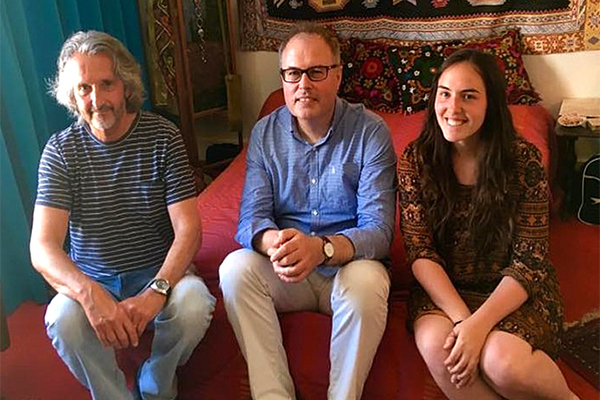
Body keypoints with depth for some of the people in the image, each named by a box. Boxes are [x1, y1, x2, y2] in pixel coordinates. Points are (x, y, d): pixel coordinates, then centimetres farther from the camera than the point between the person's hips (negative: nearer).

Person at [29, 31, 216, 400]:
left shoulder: (163, 138, -8)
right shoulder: (61, 150, -5)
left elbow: (188, 230, -13)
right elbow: (42, 249, -14)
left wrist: (156, 291, -30)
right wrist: (90, 293, -34)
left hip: (160, 272, 0)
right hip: (89, 281, 1)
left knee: (194, 306, -30)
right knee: (63, 320, -30)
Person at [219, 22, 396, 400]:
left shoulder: (370, 132, -9)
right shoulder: (265, 133, 1)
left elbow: (378, 230, -16)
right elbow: (252, 217, -6)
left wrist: (322, 248, -37)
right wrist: (274, 241, -32)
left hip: (348, 264, -2)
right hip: (284, 271, 3)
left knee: (366, 281, -34)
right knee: (236, 267, -25)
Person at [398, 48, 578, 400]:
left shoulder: (523, 159, -10)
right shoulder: (416, 159, -5)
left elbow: (529, 261, -12)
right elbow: (420, 251, -8)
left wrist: (479, 323, -25)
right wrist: (461, 317, -22)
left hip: (514, 291, -1)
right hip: (444, 288, 1)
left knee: (501, 361, -28)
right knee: (436, 344, -29)